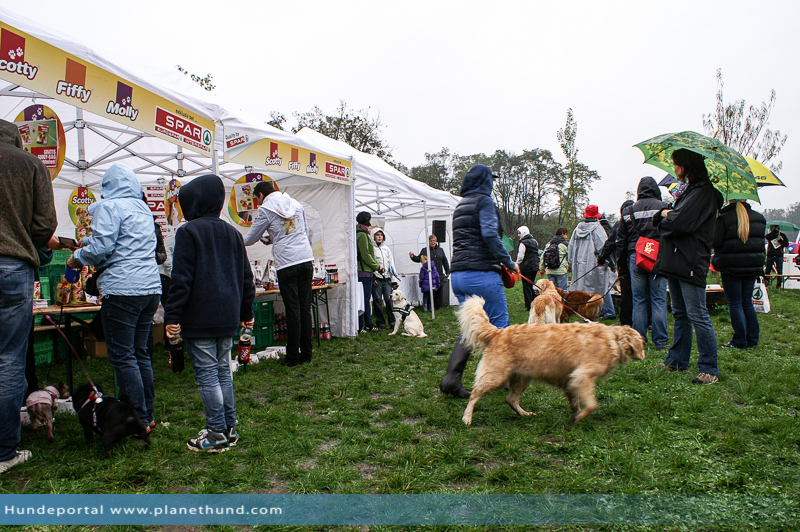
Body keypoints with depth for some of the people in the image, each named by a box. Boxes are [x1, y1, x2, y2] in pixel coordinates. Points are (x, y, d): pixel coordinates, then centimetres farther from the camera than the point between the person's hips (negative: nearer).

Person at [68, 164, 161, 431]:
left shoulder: (109, 206, -6)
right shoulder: (143, 208, 18)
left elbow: (101, 247, -13)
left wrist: (77, 258, 6)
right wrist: (89, 241, 37)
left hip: (123, 289, -8)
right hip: (151, 287, 8)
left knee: (122, 356, -1)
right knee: (139, 352, 15)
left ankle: (139, 420, 1)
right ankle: (148, 413, 20)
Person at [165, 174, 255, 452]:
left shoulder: (188, 232, -9)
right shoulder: (233, 233, 12)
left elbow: (181, 278, -13)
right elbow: (245, 276, 16)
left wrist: (172, 316, -10)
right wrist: (246, 311, 23)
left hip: (199, 318, -7)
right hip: (228, 317, 7)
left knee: (206, 374, 0)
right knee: (223, 371, 15)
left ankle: (217, 434, 5)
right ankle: (230, 428, 21)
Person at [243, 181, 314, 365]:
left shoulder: (266, 209, 1)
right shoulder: (296, 204, 17)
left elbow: (250, 239, 7)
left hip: (286, 263, -5)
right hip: (306, 260, 5)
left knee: (292, 310, 0)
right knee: (305, 307, 9)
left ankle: (292, 357, 8)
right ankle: (306, 353, 15)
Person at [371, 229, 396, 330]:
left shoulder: (386, 248, 19)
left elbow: (391, 261, 23)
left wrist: (393, 271, 7)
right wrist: (372, 278, -9)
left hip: (387, 278, 4)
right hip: (376, 278, -3)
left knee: (389, 299, -3)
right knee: (377, 300, -3)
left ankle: (392, 321, 5)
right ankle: (381, 323, 5)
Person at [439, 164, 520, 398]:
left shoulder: (460, 206, 20)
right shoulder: (484, 201, -5)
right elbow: (490, 234, -19)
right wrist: (508, 262, -10)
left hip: (458, 275, 8)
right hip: (482, 274, -8)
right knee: (499, 324, 5)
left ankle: (451, 377, 0)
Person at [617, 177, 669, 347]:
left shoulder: (629, 211, 6)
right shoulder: (663, 207, -1)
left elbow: (621, 240, 9)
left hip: (635, 258, 2)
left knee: (639, 300, 7)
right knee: (659, 300, 2)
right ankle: (660, 340, 4)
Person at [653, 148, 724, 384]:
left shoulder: (703, 192, -12)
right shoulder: (690, 189, 18)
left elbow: (680, 222, -22)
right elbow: (659, 219, 16)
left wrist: (667, 215, -2)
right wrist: (666, 215, -6)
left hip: (691, 264, -10)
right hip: (676, 262, 10)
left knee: (697, 316, -6)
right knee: (680, 314, 15)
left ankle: (709, 369, 2)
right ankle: (677, 361, 25)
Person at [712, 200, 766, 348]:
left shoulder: (724, 219, -14)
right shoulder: (759, 218, 4)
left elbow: (716, 243, -14)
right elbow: (762, 242, 11)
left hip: (731, 267, -5)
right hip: (753, 267, 5)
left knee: (735, 304, 3)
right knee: (747, 302, 15)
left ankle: (740, 340, 5)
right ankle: (752, 339, 19)